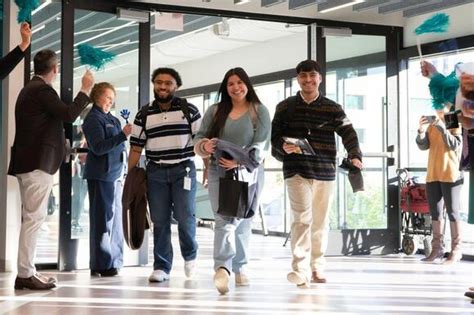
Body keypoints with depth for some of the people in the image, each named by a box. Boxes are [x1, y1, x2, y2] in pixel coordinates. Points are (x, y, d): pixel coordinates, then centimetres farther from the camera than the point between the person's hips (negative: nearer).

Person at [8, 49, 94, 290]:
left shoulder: (29, 89, 20)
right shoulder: (42, 90, -12)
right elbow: (70, 114, -18)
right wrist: (85, 89, -8)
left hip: (27, 162, 10)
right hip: (38, 162, -10)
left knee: (31, 217, 11)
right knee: (34, 217, -9)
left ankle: (26, 271, 13)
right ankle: (25, 274, -9)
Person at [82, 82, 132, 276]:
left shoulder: (112, 119, 18)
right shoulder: (93, 119, -5)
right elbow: (98, 147, -16)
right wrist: (123, 135, -23)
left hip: (115, 175, 8)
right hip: (101, 175, -8)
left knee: (115, 217, 9)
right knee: (103, 218, -6)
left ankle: (113, 261, 16)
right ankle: (102, 265, -3)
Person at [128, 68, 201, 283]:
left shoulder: (189, 111, 3)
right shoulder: (144, 115, 8)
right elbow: (136, 148, 8)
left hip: (183, 170, -2)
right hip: (156, 172, 2)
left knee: (184, 216, -7)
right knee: (160, 221, 2)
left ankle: (190, 255, 20)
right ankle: (161, 267, 10)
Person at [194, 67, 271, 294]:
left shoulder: (259, 111, 2)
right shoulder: (215, 111, 9)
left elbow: (261, 143, -8)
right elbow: (199, 137, 8)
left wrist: (240, 161, -22)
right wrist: (205, 146, -16)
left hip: (247, 172, 0)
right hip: (218, 172, 0)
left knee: (242, 221, 9)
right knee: (224, 220, -13)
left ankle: (239, 268, 23)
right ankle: (223, 268, -27)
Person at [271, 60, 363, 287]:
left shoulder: (333, 108, 7)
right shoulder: (285, 107, 7)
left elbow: (348, 133, -2)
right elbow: (274, 134, 7)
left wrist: (355, 156, -20)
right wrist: (283, 147, -16)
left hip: (325, 172, 2)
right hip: (296, 171, -2)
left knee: (321, 222, 11)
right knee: (302, 218, -15)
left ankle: (316, 268, 24)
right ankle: (300, 268, -16)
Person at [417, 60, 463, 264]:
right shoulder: (432, 124, 14)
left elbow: (455, 145, -13)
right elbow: (423, 146, 4)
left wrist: (441, 127, -20)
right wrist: (421, 131, -13)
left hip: (450, 174, -6)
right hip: (432, 174, 6)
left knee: (452, 211, -4)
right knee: (435, 212, 7)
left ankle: (456, 249, -1)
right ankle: (437, 248, 12)